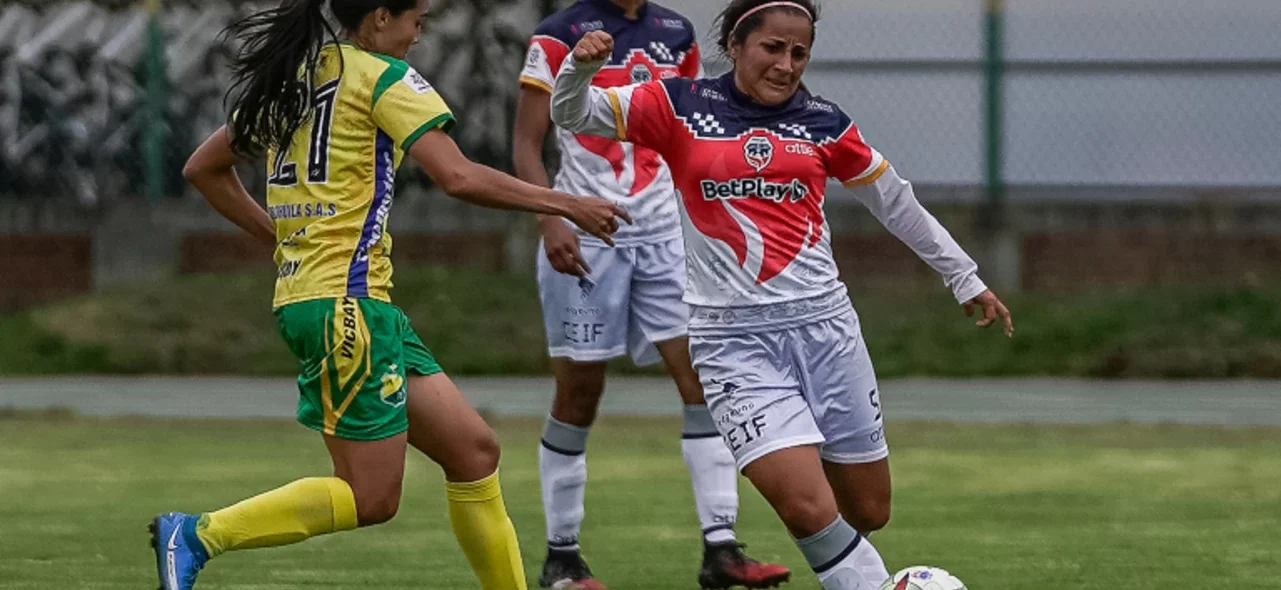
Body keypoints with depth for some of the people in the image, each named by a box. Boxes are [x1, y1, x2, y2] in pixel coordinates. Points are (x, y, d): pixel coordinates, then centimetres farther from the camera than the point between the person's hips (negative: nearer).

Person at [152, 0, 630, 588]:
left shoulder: (291, 78, 17)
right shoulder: (384, 78, -7)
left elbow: (203, 168, 23)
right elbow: (459, 177, -17)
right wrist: (565, 205, -7)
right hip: (345, 301, -10)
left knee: (474, 450, 9)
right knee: (371, 498, -8)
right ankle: (196, 535, -11)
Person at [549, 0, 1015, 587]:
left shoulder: (823, 123, 9)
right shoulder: (680, 107, 3)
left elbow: (896, 202, 21)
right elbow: (572, 114, 2)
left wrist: (966, 280, 27)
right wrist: (581, 65, -21)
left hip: (823, 325, 3)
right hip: (734, 341, -3)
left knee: (867, 513, 6)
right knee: (809, 510, -20)